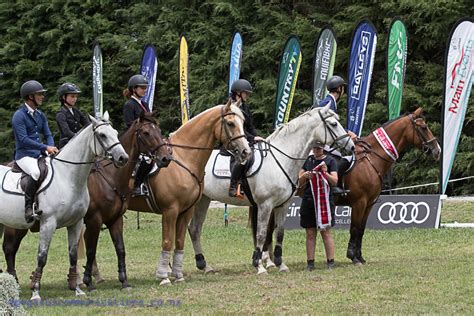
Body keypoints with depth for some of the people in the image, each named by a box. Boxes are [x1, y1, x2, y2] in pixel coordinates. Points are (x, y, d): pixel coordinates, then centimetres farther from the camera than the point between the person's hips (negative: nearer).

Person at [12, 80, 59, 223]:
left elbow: (47, 135, 15)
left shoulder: (40, 115, 15)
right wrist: (45, 147, -23)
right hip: (24, 156, -8)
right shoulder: (19, 116, -10)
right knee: (36, 172, -37)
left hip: (40, 155, 8)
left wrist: (51, 149, -8)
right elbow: (23, 140, -19)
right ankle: (28, 208, -33)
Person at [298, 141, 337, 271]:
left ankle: (330, 262, -1)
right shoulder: (308, 160, 11)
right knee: (310, 234, 4)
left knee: (325, 232, -4)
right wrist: (305, 176, -11)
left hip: (324, 200, -3)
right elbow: (299, 180, 12)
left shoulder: (330, 161, 0)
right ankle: (310, 263, 6)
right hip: (308, 200, 3)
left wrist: (325, 173, -24)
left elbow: (334, 181, -7)